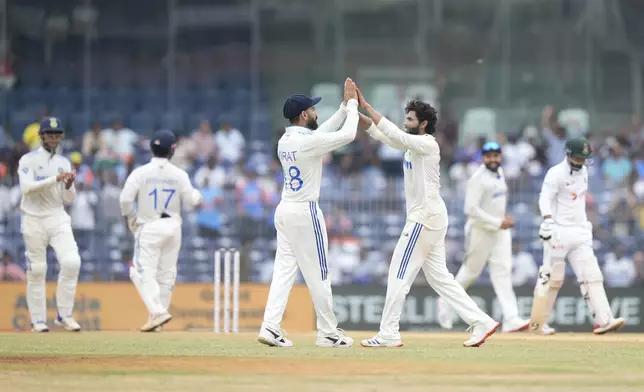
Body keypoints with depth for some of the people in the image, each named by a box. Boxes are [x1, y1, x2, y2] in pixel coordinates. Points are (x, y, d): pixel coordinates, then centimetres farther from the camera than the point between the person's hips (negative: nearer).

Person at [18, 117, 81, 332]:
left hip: (58, 218, 3)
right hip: (34, 220, -3)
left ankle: (65, 315, -4)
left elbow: (68, 199, 11)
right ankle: (38, 320, 9)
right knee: (36, 270, -1)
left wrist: (69, 185, -11)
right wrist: (55, 179, -26)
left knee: (71, 262, -14)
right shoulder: (28, 160, -2)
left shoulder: (64, 163, 12)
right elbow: (27, 188, -19)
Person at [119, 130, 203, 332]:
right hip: (173, 226, 4)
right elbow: (191, 200, -1)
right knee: (166, 273, 12)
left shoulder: (140, 173, -9)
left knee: (143, 271, -5)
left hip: (149, 227, -3)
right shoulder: (179, 175, -3)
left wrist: (130, 218, 6)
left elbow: (125, 198, -12)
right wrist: (197, 194, 23)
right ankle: (158, 318, 16)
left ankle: (158, 311, -23)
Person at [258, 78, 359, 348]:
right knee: (318, 275, 0)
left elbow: (322, 133, 20)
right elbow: (348, 134, -15)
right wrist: (351, 104, -1)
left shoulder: (285, 141, 9)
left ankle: (270, 327, -4)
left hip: (285, 211, 9)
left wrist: (345, 106, 17)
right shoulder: (308, 141, -18)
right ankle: (328, 333, 7)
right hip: (305, 213, -8)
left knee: (284, 269, 6)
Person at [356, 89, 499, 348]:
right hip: (428, 217, 10)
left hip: (425, 217, -10)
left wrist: (366, 107, -22)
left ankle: (388, 334, -4)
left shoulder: (427, 144, -13)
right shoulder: (414, 144, 14)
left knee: (399, 275, -6)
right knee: (438, 276, 9)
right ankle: (481, 323, 6)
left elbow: (393, 134, -24)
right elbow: (380, 134, 12)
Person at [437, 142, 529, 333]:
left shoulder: (499, 172, 8)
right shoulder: (478, 179, -17)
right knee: (471, 271, 5)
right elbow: (470, 209, -24)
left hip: (500, 230, 6)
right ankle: (447, 301, 31)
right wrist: (498, 222, -24)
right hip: (480, 231, -6)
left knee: (502, 270, -5)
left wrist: (503, 216, 12)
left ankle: (511, 319, -15)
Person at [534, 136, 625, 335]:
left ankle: (603, 320, -10)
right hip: (560, 232, -7)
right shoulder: (556, 173, -10)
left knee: (591, 275, -3)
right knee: (553, 277, -3)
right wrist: (548, 220, -35)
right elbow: (545, 198, -20)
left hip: (580, 232, 7)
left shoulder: (583, 171, 14)